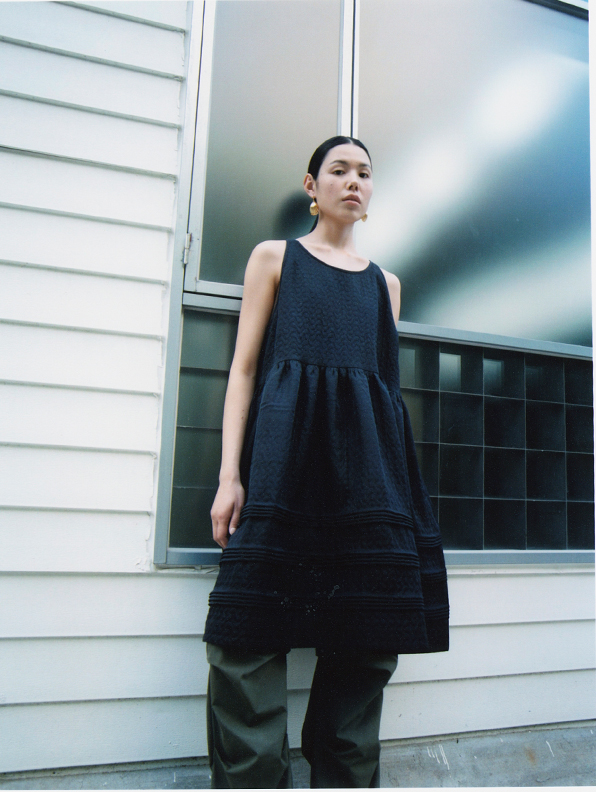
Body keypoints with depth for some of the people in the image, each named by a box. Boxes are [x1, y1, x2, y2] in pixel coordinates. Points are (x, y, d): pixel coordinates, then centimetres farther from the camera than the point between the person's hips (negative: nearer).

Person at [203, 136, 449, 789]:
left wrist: (390, 475, 12)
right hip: (284, 453, -3)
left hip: (368, 462, 4)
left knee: (366, 644, 3)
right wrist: (229, 474, -6)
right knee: (251, 642, -7)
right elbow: (244, 367, 5)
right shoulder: (274, 256, 13)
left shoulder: (384, 282, 22)